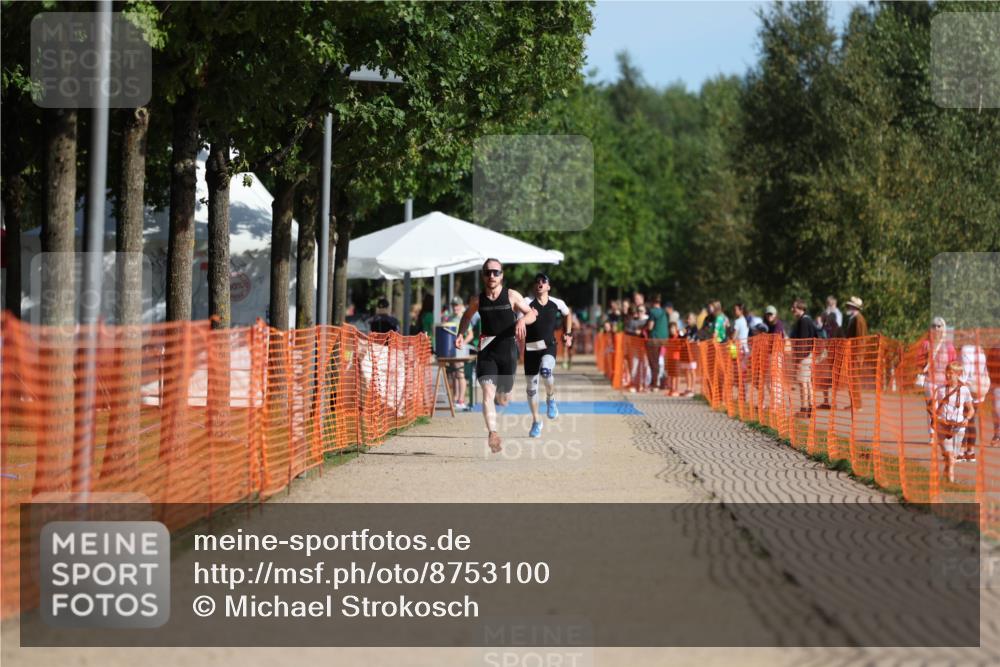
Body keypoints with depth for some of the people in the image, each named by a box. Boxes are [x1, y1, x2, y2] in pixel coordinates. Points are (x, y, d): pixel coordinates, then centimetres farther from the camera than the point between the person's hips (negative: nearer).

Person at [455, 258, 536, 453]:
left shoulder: (511, 296, -2)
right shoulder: (477, 300, 3)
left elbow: (532, 314, 2)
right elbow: (467, 315, 22)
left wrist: (522, 320, -20)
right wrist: (460, 334, 5)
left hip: (507, 349, 0)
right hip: (486, 350, 0)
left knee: (504, 398, 10)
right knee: (487, 392, -19)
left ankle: (499, 395, 48)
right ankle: (492, 433, -27)